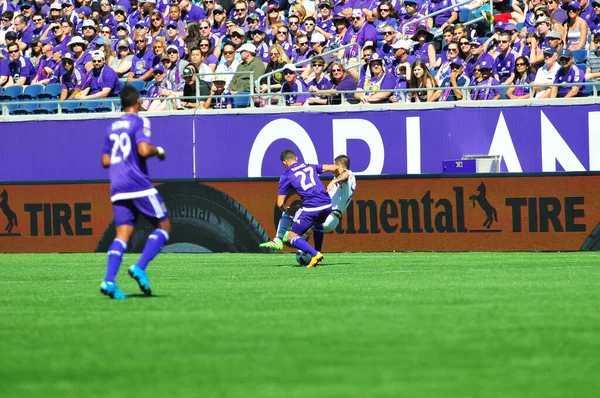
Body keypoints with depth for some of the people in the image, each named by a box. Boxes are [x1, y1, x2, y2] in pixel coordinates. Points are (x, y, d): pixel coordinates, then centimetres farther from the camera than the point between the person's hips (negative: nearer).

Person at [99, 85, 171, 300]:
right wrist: (158, 151, 0)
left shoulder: (112, 127, 17)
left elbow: (105, 161, 18)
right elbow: (144, 150, -18)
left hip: (118, 189, 6)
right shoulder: (139, 122, -3)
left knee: (123, 234, 1)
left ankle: (109, 280, -18)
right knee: (163, 227, 5)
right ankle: (140, 268, -12)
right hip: (139, 184, -6)